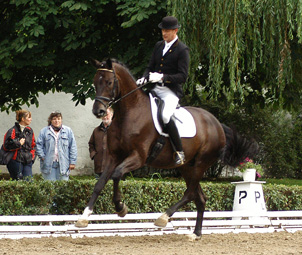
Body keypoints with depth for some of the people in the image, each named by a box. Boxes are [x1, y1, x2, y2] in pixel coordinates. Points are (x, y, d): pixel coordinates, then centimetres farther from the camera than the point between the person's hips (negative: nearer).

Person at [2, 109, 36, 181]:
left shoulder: (29, 130, 14)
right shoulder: (13, 131, -7)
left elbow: (33, 145, 24)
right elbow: (7, 146, -12)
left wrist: (32, 156, 11)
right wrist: (19, 143, -10)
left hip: (28, 162, 6)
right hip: (16, 161, -6)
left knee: (29, 180, -4)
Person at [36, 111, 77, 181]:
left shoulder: (68, 131, 8)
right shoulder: (44, 131, 8)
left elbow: (73, 147, 5)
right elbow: (39, 145, 6)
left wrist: (72, 162, 0)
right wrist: (42, 157, -7)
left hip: (63, 164, 0)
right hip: (49, 164, 0)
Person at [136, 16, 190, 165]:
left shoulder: (182, 50, -6)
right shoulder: (158, 46, 15)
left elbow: (182, 76, -12)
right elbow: (150, 67, 19)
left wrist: (162, 77, -24)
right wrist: (144, 78, -3)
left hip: (171, 91, -8)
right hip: (155, 89, 8)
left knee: (165, 116, -31)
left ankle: (179, 152, -22)